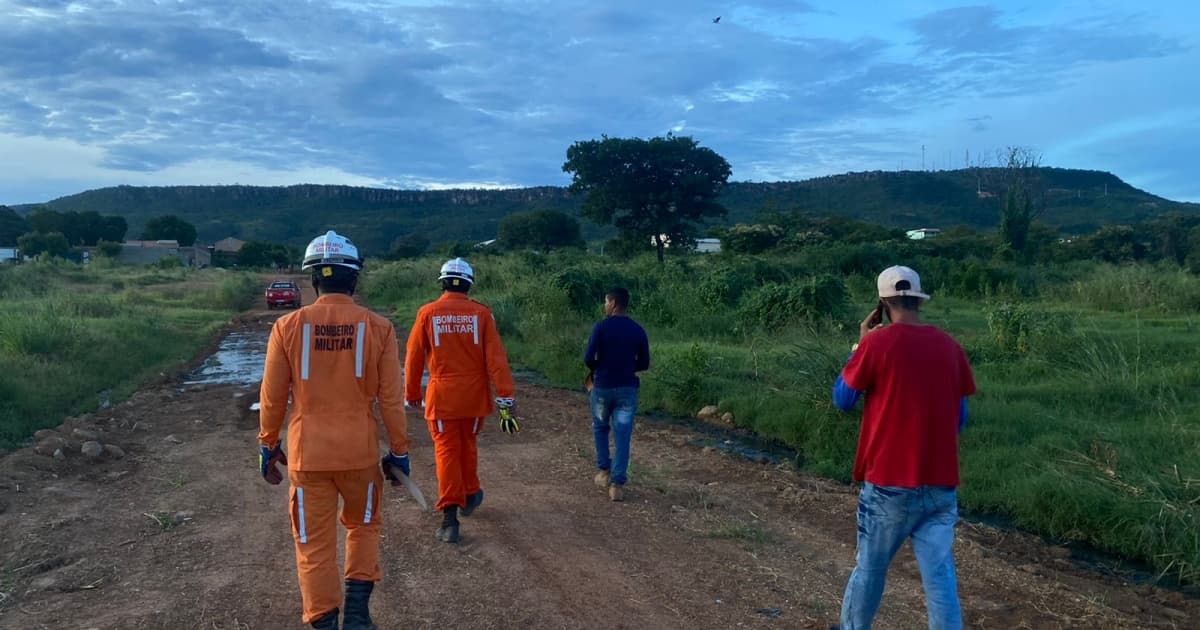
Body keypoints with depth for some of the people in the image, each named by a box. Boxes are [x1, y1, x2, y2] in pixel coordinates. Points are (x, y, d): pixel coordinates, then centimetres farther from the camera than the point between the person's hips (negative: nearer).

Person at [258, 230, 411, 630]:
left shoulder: (288, 326, -8)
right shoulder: (378, 328, -9)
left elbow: (272, 396, 0)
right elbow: (391, 398, -5)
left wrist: (268, 446, 14)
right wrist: (399, 450, 7)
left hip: (307, 453, 0)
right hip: (360, 452, 0)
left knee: (314, 543, 13)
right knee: (363, 525, 24)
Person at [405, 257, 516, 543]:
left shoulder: (427, 313, -5)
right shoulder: (481, 313, -5)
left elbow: (414, 358, 0)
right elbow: (496, 358, -9)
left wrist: (411, 394, 13)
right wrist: (505, 399, -7)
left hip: (442, 394, -1)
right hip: (474, 394, 1)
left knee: (447, 451, 4)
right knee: (468, 446, 22)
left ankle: (450, 516, -3)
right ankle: (470, 496, 40)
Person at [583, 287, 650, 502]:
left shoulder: (601, 327, -9)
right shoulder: (638, 331, 1)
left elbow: (588, 358, -13)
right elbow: (644, 364, 6)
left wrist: (598, 369, 8)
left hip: (603, 387, -2)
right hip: (627, 388, 2)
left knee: (600, 428, 22)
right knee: (622, 435, 2)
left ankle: (604, 470, 25)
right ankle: (618, 483, -1)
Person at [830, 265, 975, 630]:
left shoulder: (877, 342, -11)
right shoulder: (950, 347, 3)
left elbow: (842, 400, 2)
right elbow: (960, 418, 12)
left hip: (889, 484, -3)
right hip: (941, 485, 4)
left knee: (869, 569, 14)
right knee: (941, 578, 6)